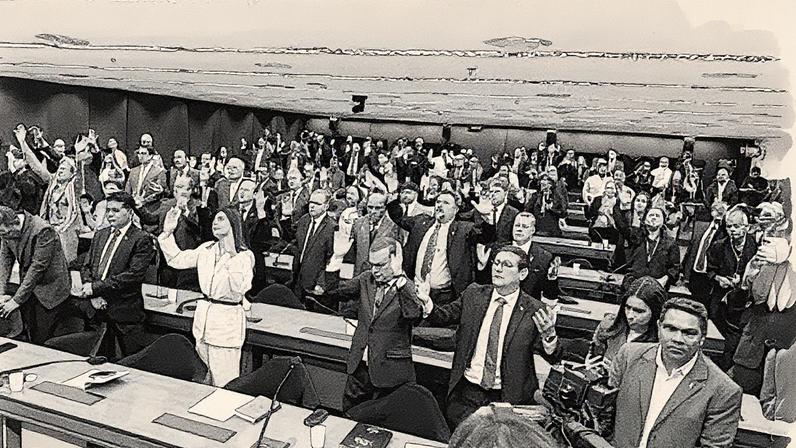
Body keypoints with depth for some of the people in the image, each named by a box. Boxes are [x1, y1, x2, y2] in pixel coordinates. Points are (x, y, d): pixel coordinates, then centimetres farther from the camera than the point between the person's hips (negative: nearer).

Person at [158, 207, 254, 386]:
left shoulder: (245, 256, -10)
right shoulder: (206, 249, 8)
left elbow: (240, 288, -21)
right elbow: (176, 259, 8)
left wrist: (232, 257, -28)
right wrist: (167, 232, 0)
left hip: (227, 320, -6)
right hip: (204, 315, 6)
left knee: (224, 384, -3)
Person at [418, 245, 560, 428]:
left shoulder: (534, 310, -6)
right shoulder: (474, 294, 3)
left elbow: (551, 357, -8)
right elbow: (444, 316, 7)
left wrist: (549, 336, -29)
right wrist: (427, 302, -12)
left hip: (507, 397, -2)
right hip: (466, 391, 2)